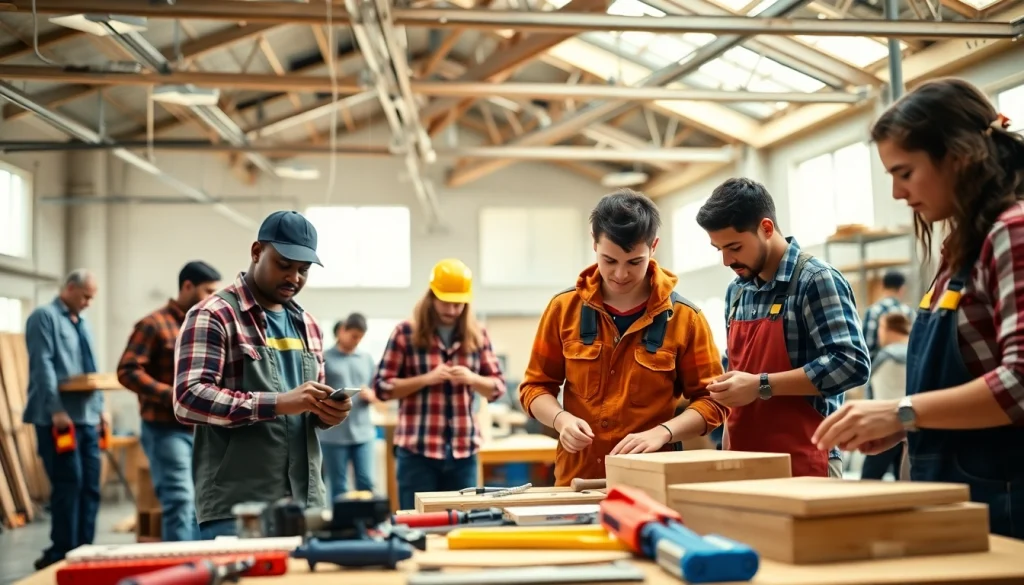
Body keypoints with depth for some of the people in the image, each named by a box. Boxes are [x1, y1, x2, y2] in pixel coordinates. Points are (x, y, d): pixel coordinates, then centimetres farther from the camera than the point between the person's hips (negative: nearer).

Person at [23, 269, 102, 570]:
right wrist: (56, 409, -20)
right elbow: (43, 366, -14)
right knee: (68, 484, -6)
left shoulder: (81, 321, 19)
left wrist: (100, 407, 17)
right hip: (59, 418, -8)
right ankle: (61, 555, 3)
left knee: (90, 485, 8)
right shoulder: (44, 316, -5)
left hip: (87, 417, 8)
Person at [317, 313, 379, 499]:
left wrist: (370, 395, -6)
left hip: (363, 432, 3)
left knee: (366, 483, 1)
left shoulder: (367, 359, 12)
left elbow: (377, 393, 15)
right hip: (333, 434, -3)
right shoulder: (325, 358, 0)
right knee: (338, 487, 4)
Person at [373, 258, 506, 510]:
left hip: (464, 450, 3)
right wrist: (427, 378, -15)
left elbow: (498, 386, 9)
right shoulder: (406, 333, -1)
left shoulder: (477, 334, 7)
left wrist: (472, 378, -12)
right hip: (417, 450, -3)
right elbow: (382, 387, -3)